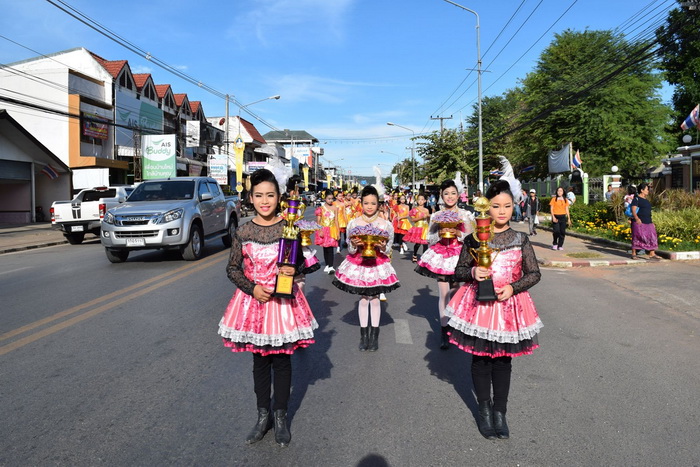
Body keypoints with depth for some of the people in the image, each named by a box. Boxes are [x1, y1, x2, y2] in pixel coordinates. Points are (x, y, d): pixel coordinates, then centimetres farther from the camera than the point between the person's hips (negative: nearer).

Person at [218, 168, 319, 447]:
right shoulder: (243, 233, -3)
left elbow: (301, 262, 3)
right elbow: (232, 268, 3)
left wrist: (294, 270, -20)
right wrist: (252, 288, -12)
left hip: (284, 301, -1)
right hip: (254, 300, 1)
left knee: (281, 360, 9)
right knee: (260, 361, 13)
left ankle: (280, 416, 28)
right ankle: (263, 415, 31)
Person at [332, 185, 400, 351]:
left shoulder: (386, 224, -4)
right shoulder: (353, 223, -4)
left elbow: (388, 250, 0)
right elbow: (350, 250, 0)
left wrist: (382, 247, -22)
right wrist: (354, 245, -21)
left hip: (378, 265, 0)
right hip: (358, 264, 1)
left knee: (374, 298, 6)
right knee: (363, 299, 7)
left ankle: (374, 334, 20)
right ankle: (364, 334, 20)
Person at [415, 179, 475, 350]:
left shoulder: (465, 215, 1)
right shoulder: (435, 216, 3)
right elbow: (429, 240, 5)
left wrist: (458, 234, -17)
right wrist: (439, 234, -15)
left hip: (458, 256, 0)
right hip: (441, 256, 0)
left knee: (454, 293, 9)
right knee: (443, 294, -2)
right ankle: (444, 330, 6)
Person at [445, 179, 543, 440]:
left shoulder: (520, 240, 1)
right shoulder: (474, 238, -3)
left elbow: (534, 274, 2)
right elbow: (459, 270, 2)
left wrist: (513, 287, -14)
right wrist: (472, 273, -20)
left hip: (508, 306, 1)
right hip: (478, 306, -1)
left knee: (503, 361, 11)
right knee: (480, 360, 10)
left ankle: (500, 412, 26)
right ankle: (484, 409, 28)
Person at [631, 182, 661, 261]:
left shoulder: (646, 200, 18)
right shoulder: (636, 199, -7)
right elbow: (633, 210, -16)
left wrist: (651, 223, 22)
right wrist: (637, 218, -32)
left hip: (648, 222, 8)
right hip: (639, 222, -8)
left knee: (652, 237, 0)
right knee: (637, 238, -2)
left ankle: (652, 254, 0)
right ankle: (634, 254, 7)